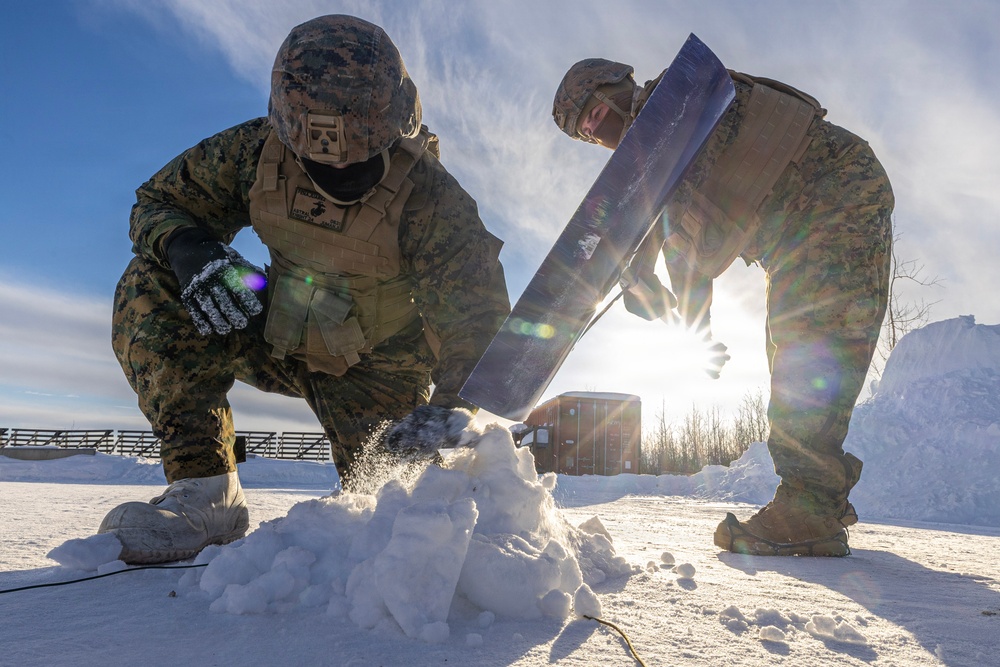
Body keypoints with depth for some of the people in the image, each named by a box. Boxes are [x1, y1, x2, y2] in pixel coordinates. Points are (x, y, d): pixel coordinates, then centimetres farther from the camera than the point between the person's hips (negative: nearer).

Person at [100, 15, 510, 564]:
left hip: (378, 369, -2)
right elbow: (158, 200, -4)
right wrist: (189, 248, -29)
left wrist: (452, 407, -47)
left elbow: (477, 320, -28)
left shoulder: (430, 202, -27)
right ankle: (206, 493, -19)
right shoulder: (258, 149, -18)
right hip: (280, 339, 3)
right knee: (148, 289, -19)